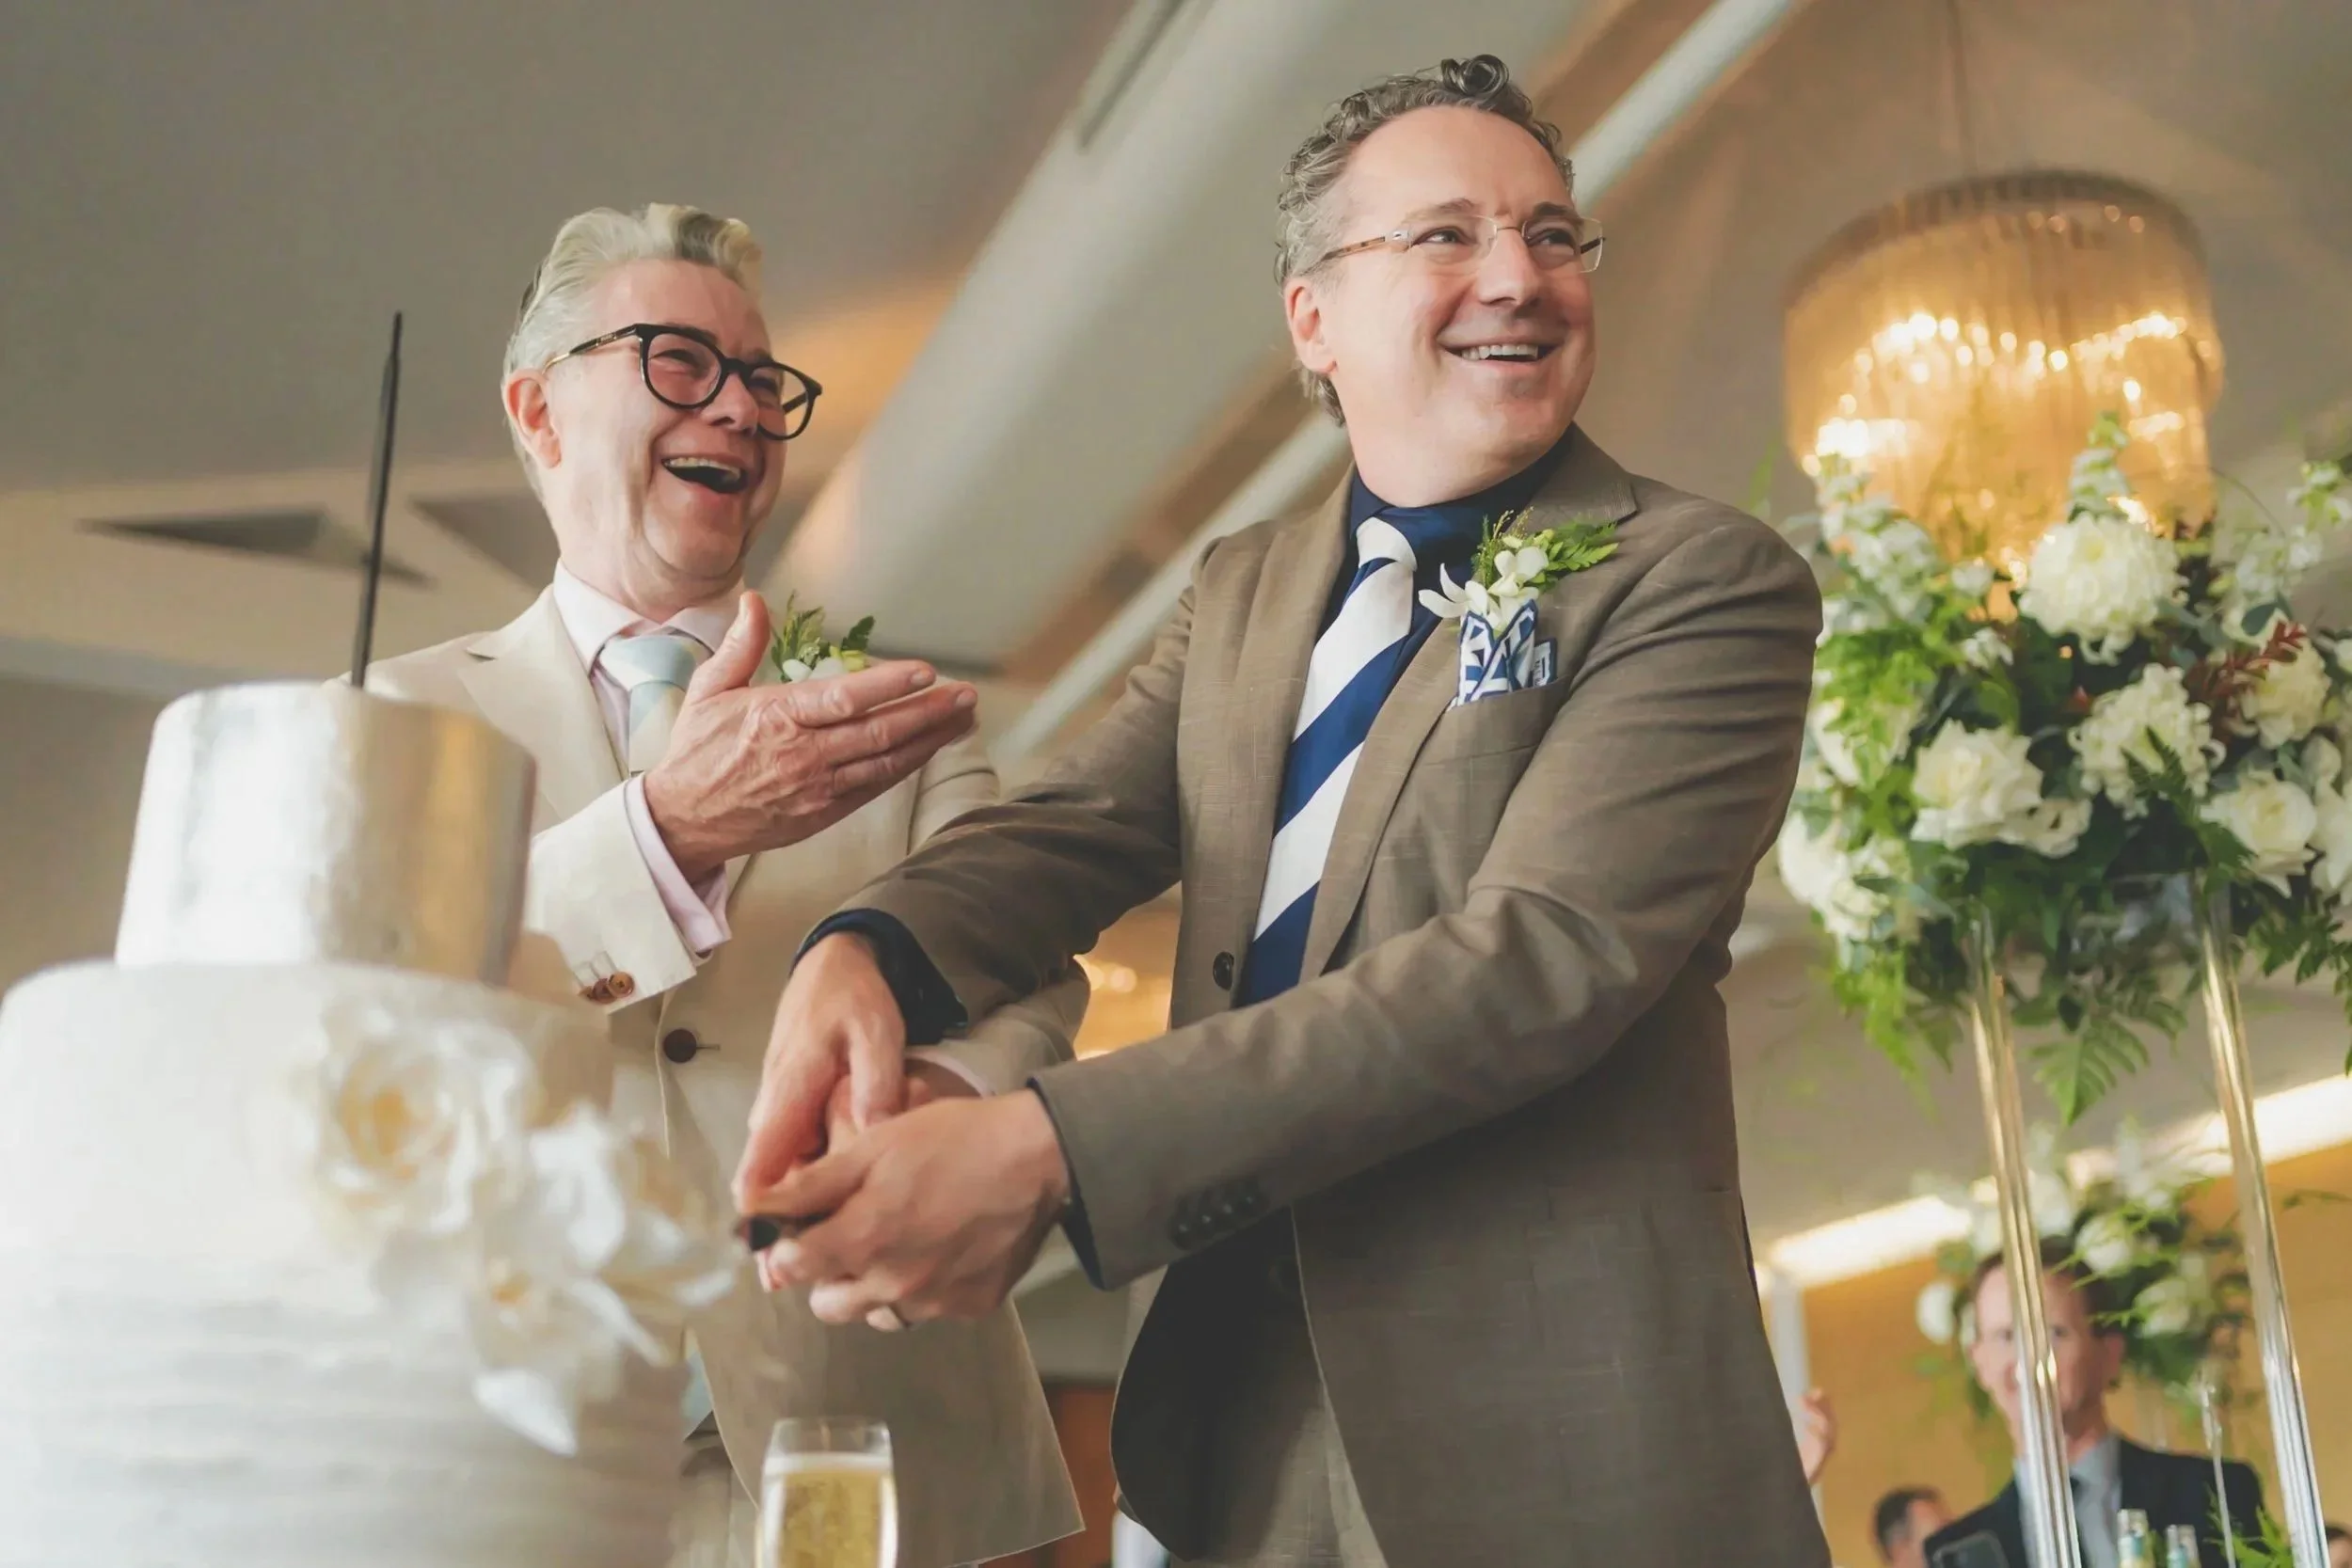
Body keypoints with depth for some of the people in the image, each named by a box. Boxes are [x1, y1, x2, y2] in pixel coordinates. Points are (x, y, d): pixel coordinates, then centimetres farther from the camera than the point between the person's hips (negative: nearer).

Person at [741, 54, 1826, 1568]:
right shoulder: (1241, 590, 10)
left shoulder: (1709, 580, -10)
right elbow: (1080, 823, 1)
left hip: (1551, 1443, -5)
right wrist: (865, 949, -23)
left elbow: (1542, 955, -22)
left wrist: (1052, 1153, -29)